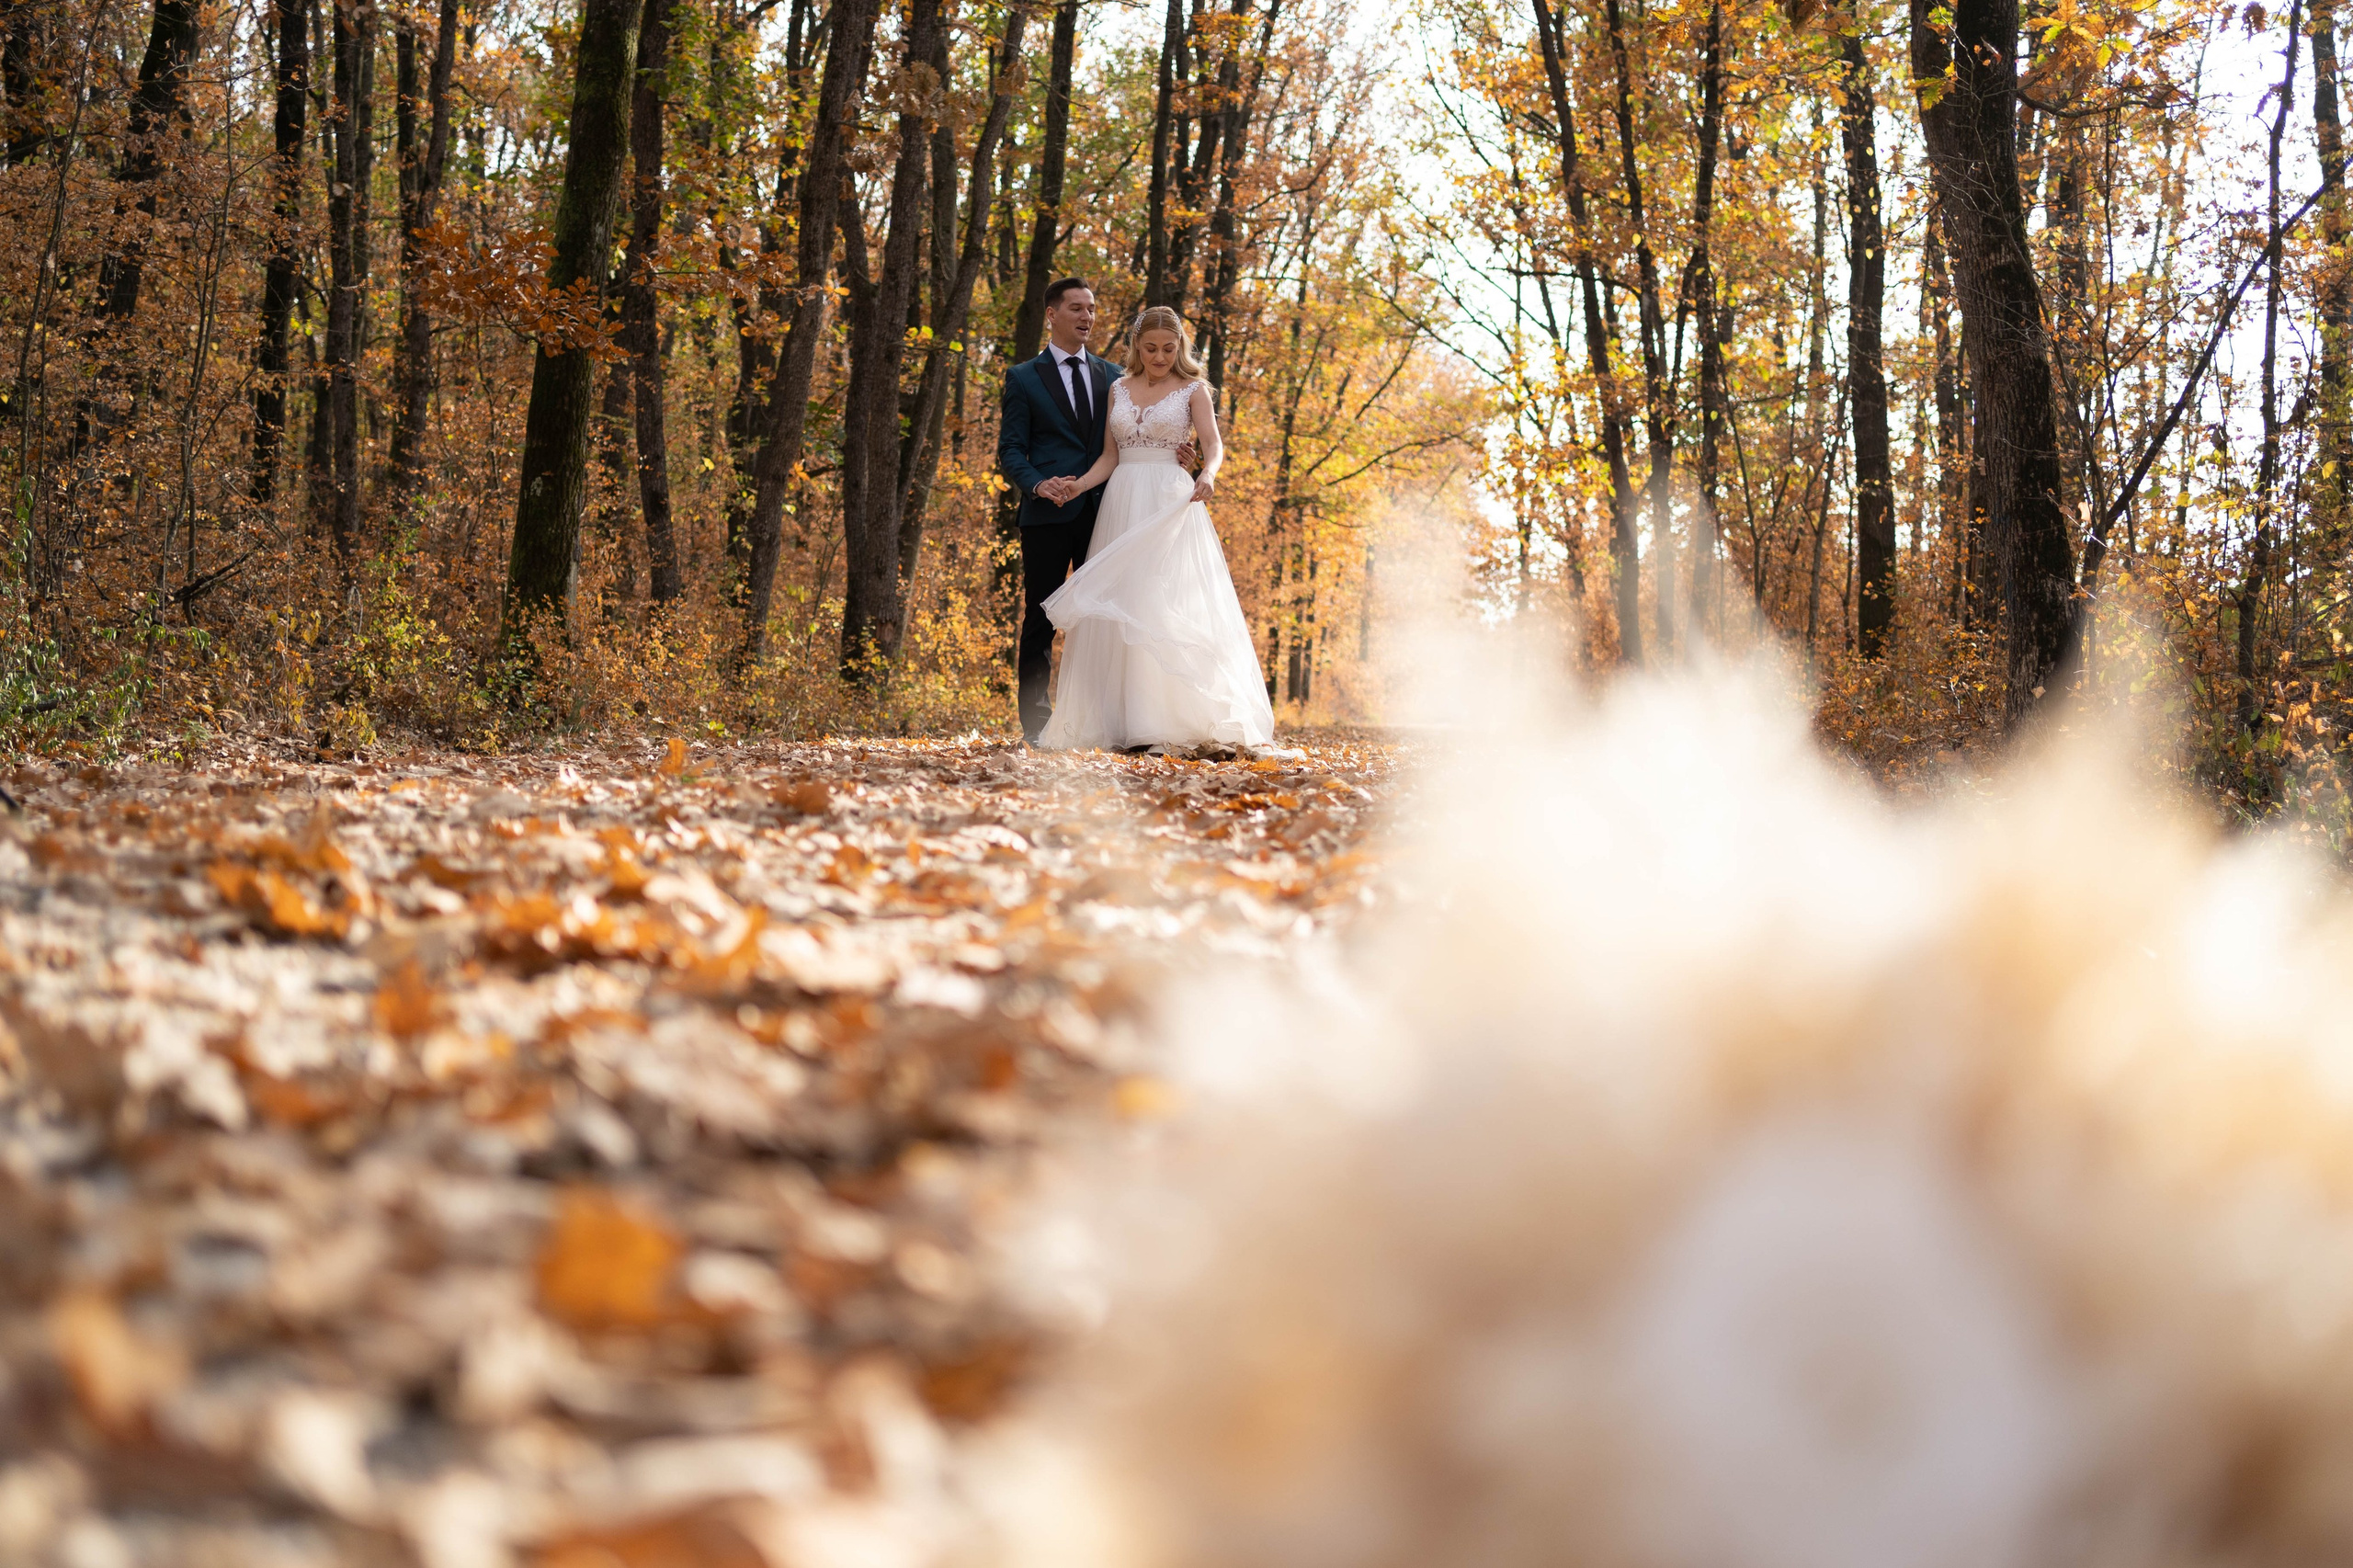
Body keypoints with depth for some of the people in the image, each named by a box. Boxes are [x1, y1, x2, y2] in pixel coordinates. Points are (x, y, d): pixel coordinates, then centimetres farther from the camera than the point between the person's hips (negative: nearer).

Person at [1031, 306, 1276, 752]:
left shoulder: (1192, 389, 4)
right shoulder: (1118, 390, 14)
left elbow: (1213, 444, -10)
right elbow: (1110, 455, 13)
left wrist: (1208, 475, -31)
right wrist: (1079, 485, -4)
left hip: (1171, 504, -4)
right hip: (1122, 503, 4)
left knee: (1170, 608, -12)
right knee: (1120, 608, -1)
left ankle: (1170, 721, -14)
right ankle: (1128, 723, -1)